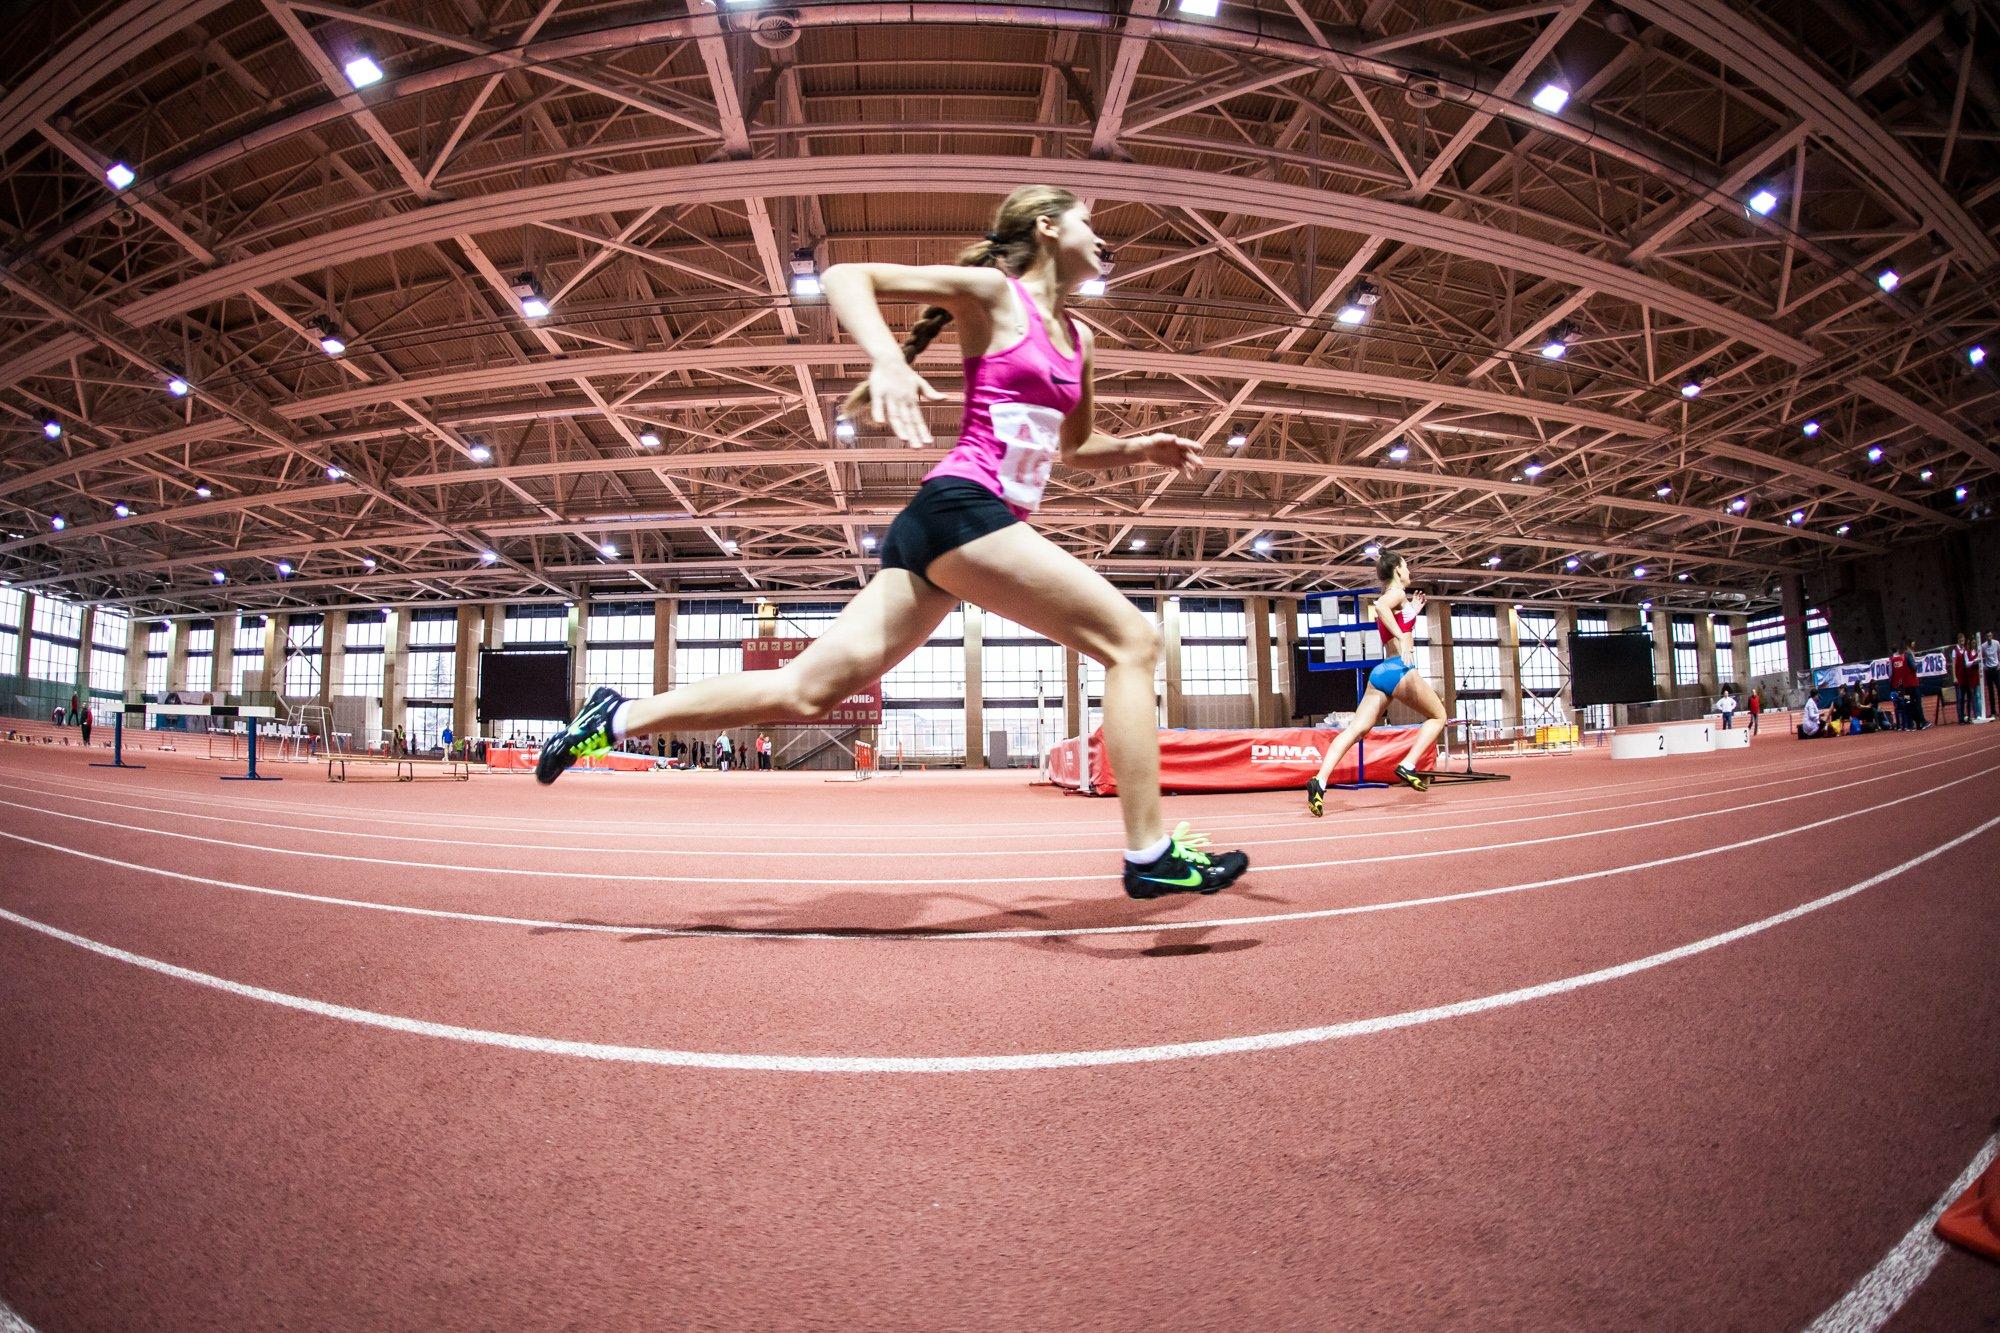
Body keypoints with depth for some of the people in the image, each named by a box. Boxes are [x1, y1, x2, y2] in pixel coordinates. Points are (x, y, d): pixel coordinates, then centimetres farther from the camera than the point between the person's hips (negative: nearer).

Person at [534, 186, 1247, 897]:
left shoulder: (1079, 338, 24)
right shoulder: (991, 290, 2)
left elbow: (1076, 449, 34)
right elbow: (844, 276, -3)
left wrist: (1143, 448, 15)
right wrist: (887, 358, -22)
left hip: (939, 525, 8)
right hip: (962, 506, -8)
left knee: (805, 691, 4)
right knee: (1133, 640, -9)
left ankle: (618, 717, 14)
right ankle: (1150, 855, -6)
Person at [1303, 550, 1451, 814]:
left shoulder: (1389, 598, 25)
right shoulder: (1398, 593, 0)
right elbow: (1380, 606, -25)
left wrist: (1413, 612, 36)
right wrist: (1402, 637, -30)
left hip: (1380, 671, 7)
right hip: (1400, 669, -7)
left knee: (1355, 729, -7)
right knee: (1438, 715, 14)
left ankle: (1320, 781, -24)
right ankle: (1408, 767, -4)